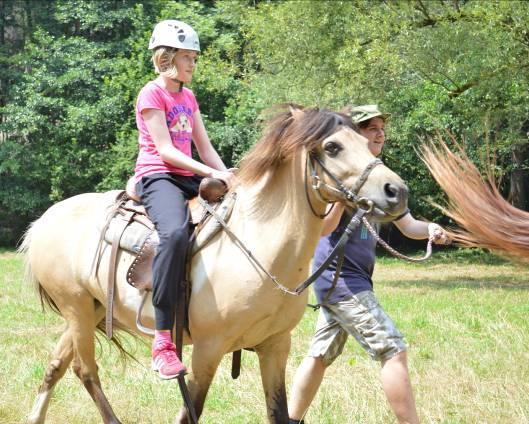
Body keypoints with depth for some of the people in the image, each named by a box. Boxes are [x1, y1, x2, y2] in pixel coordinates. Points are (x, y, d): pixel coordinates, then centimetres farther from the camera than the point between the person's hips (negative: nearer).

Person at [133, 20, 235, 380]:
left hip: (189, 178, 9)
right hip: (158, 176, -9)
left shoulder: (188, 97, 21)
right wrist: (212, 173, -19)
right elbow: (165, 150, -13)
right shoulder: (152, 94, -4)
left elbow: (205, 148, 17)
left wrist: (230, 180, 0)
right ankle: (163, 338, -40)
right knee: (175, 233, -38)